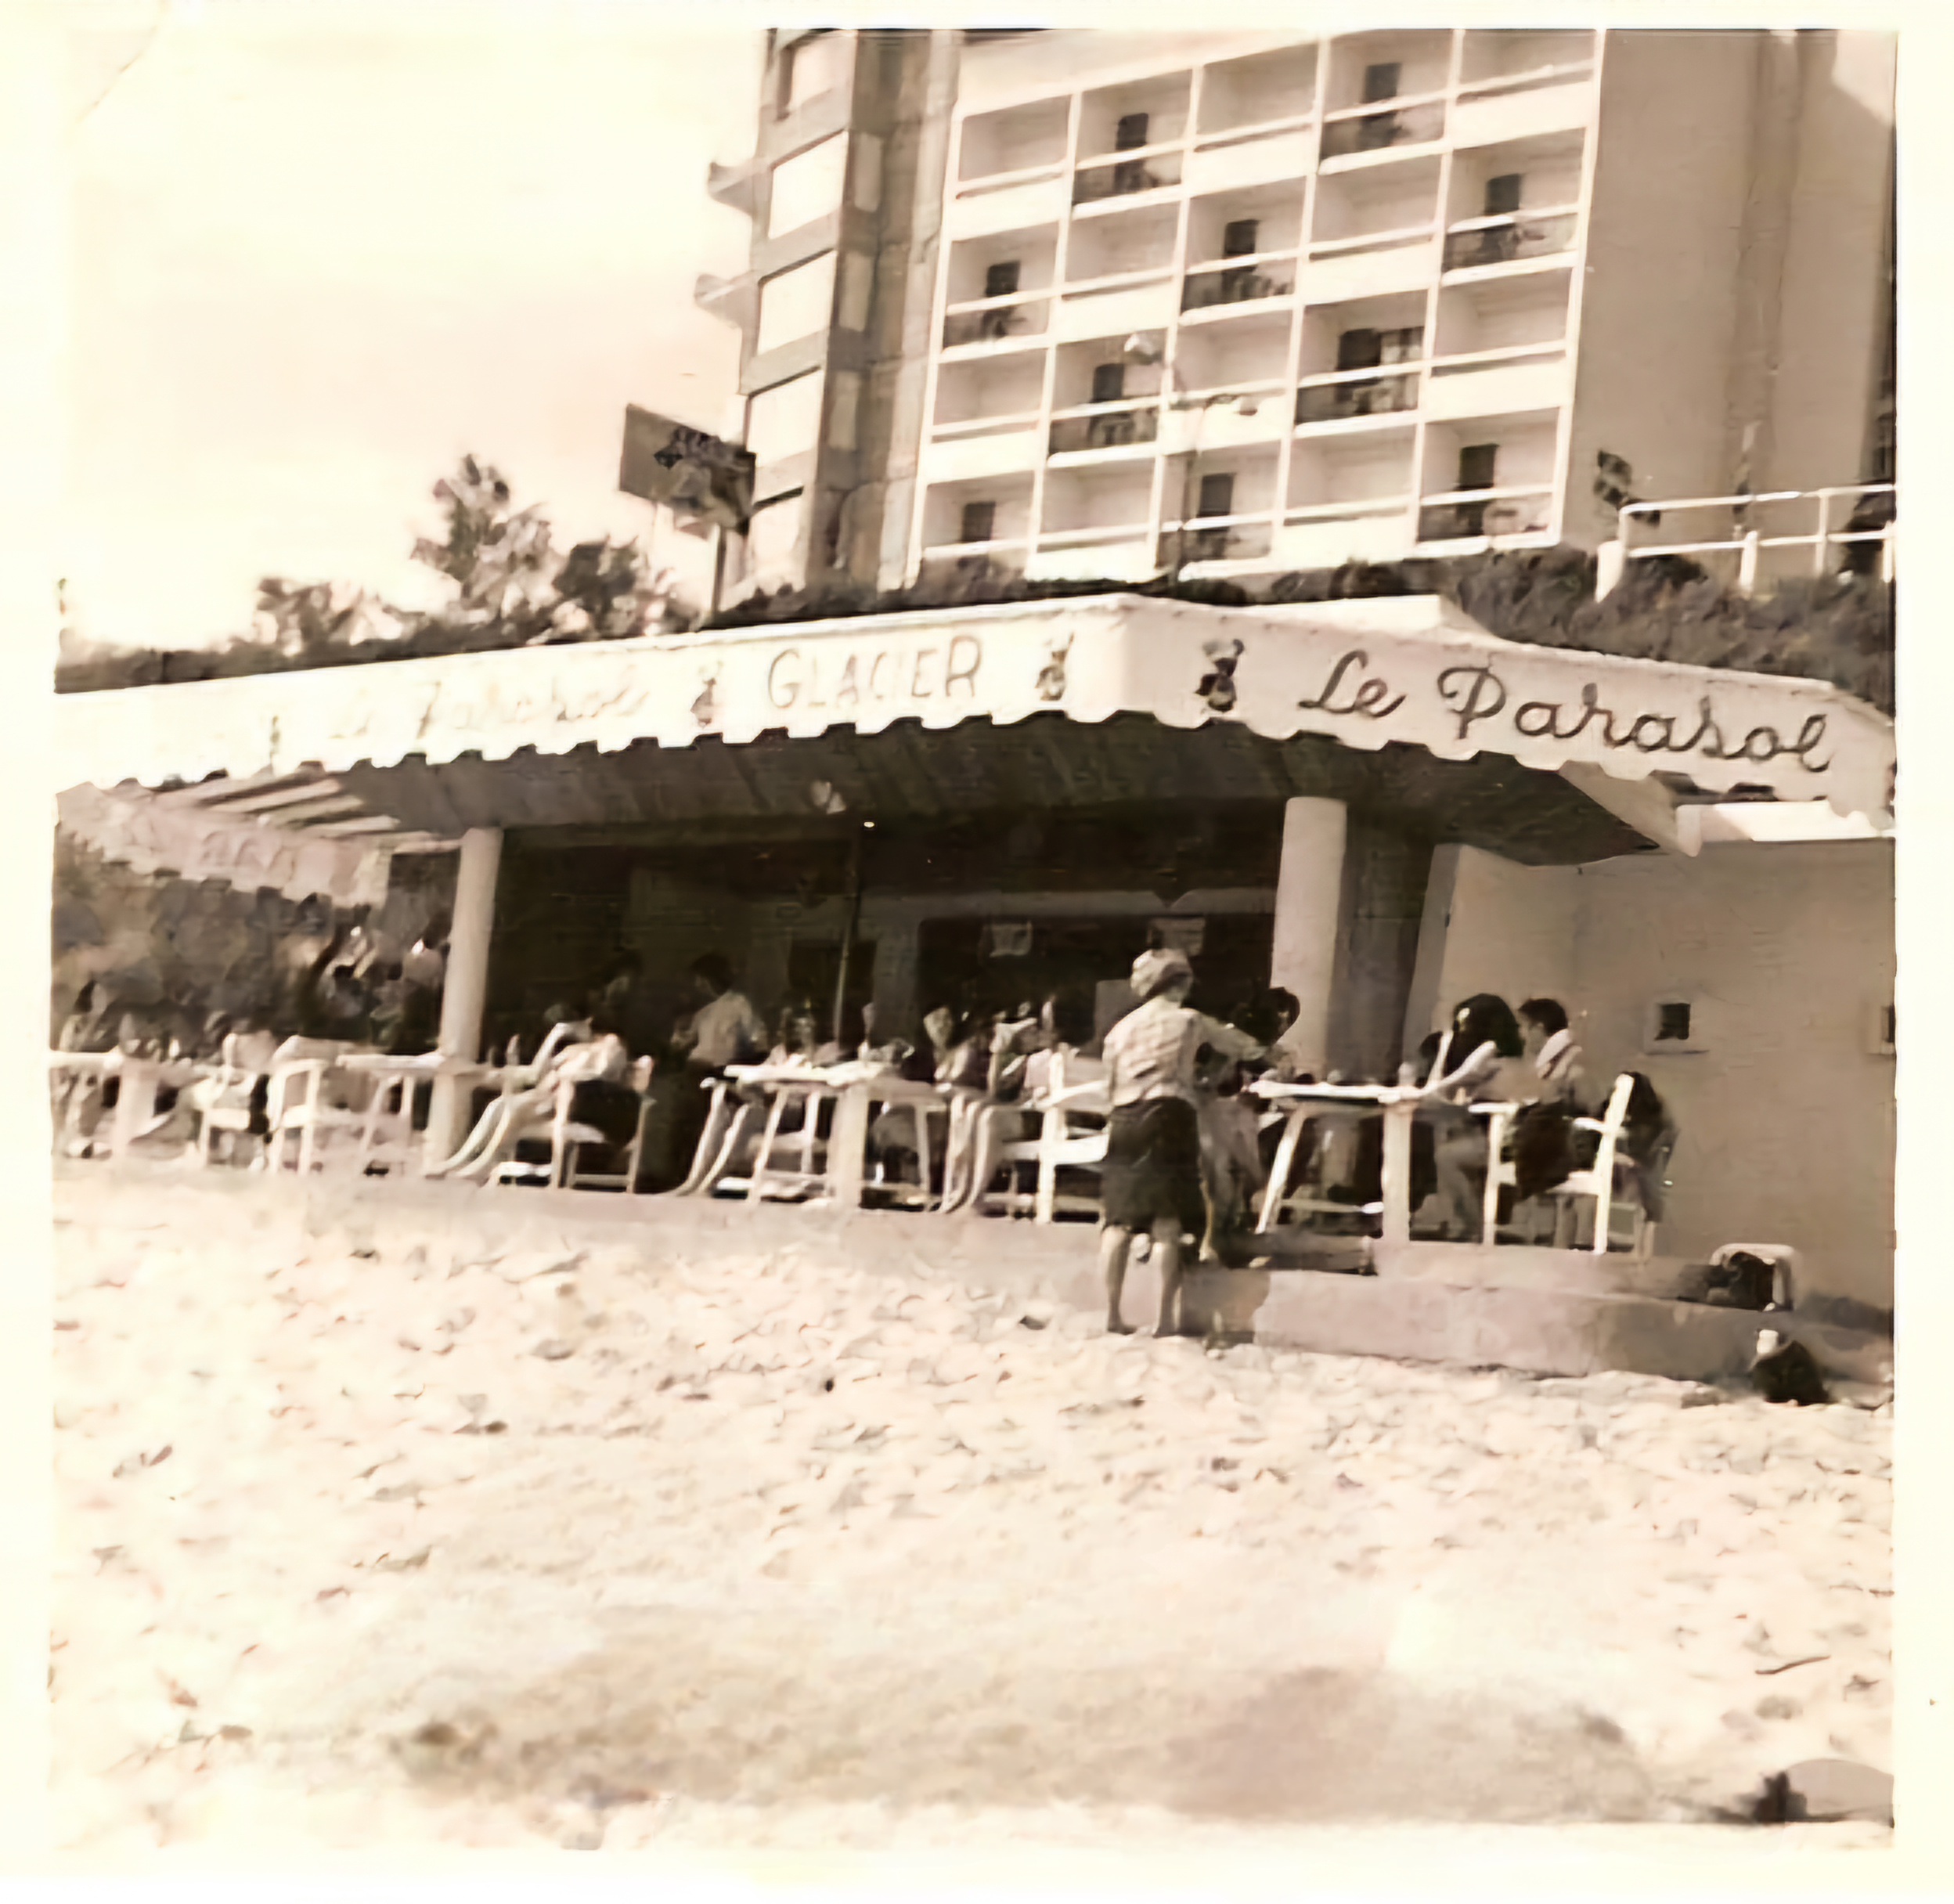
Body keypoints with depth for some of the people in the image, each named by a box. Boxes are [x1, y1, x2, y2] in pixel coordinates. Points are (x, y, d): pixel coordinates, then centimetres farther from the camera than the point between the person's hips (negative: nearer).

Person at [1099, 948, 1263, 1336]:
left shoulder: (1121, 1029, 16)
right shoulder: (1188, 1021, 9)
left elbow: (1110, 1086, 15)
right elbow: (1240, 1045, 24)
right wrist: (1256, 1049, 46)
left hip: (1124, 1119, 3)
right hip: (1169, 1114, -3)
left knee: (1120, 1219, 5)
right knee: (1167, 1220, -5)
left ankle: (1112, 1313, 1)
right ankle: (1167, 1317, -9)